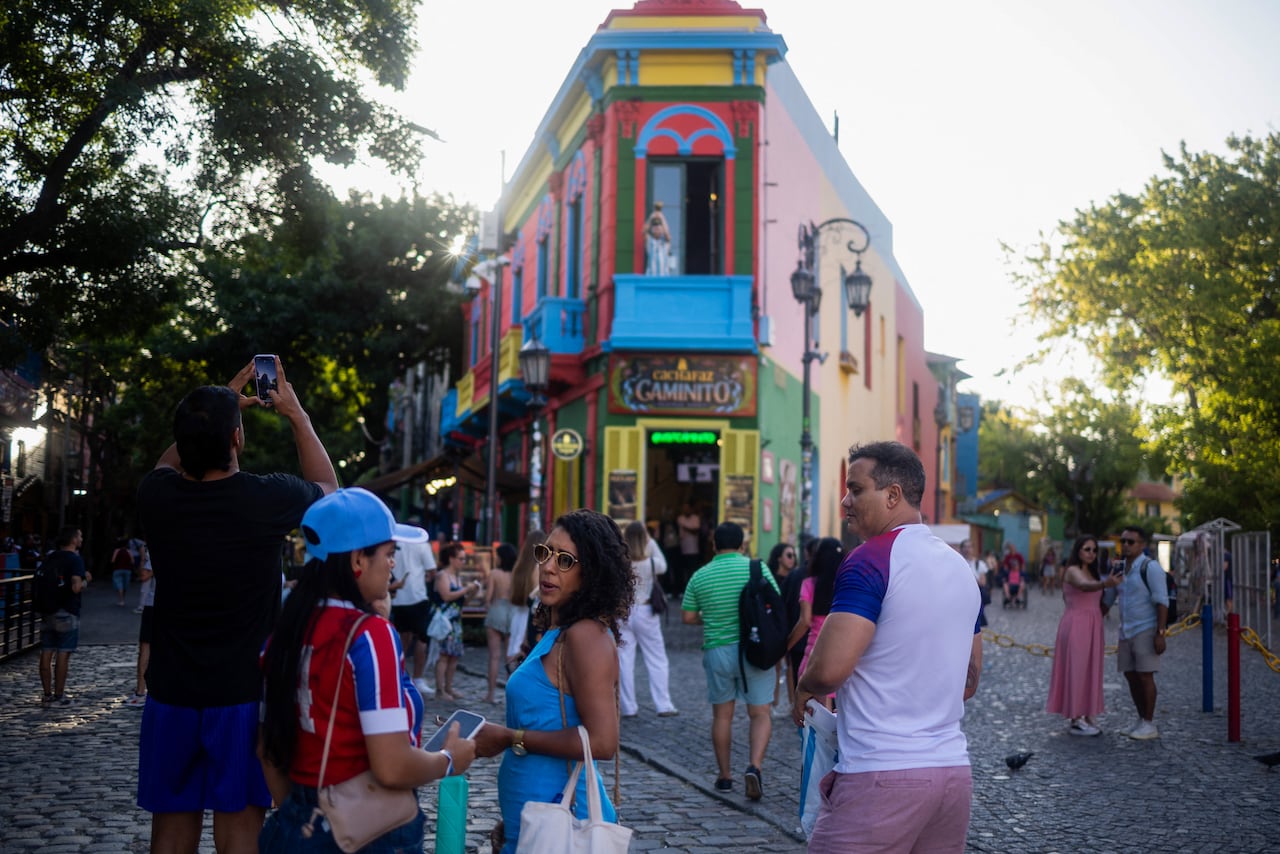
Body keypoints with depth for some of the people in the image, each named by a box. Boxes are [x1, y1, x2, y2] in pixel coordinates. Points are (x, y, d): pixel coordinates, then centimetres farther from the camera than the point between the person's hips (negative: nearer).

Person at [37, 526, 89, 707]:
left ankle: (47, 695, 9)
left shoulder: (49, 559, 10)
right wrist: (86, 580, -2)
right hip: (67, 612, -6)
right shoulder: (75, 559, -10)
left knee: (47, 653, 6)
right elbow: (76, 587, -21)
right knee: (63, 654, -1)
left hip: (47, 611, 6)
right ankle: (59, 695, 2)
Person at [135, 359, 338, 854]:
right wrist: (295, 413, 16)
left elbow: (168, 462, 22)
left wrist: (222, 403, 22)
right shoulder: (267, 498, -14)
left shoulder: (156, 497, -5)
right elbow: (327, 486, 11)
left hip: (172, 695, 3)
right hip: (243, 696, -3)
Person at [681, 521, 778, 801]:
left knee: (722, 715, 12)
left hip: (717, 650, 1)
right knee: (760, 714, 6)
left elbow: (688, 616, 5)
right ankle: (754, 766, -14)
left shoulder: (700, 576, 1)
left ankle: (724, 777, 19)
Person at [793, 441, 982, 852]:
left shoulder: (870, 560, -12)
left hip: (881, 774, -8)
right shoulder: (960, 565, 13)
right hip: (954, 771, 8)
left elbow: (829, 669, -21)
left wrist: (804, 691, 0)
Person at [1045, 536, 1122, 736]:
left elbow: (1095, 599, 14)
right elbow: (1083, 585, -35)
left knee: (1089, 670, 10)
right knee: (1076, 669, -5)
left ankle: (1086, 715, 17)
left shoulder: (1092, 572, 16)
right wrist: (1104, 583, -52)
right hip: (1076, 623, -8)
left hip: (1092, 625, 8)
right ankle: (1075, 719, -2)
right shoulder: (1073, 571, -12)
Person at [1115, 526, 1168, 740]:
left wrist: (1160, 634, -20)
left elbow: (1162, 602, -15)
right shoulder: (1123, 569, 12)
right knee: (1131, 676, 9)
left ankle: (1149, 725, 3)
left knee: (1145, 676, -5)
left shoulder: (1150, 568, -11)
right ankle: (1142, 721, 19)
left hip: (1146, 631, -7)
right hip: (1126, 632, 7)